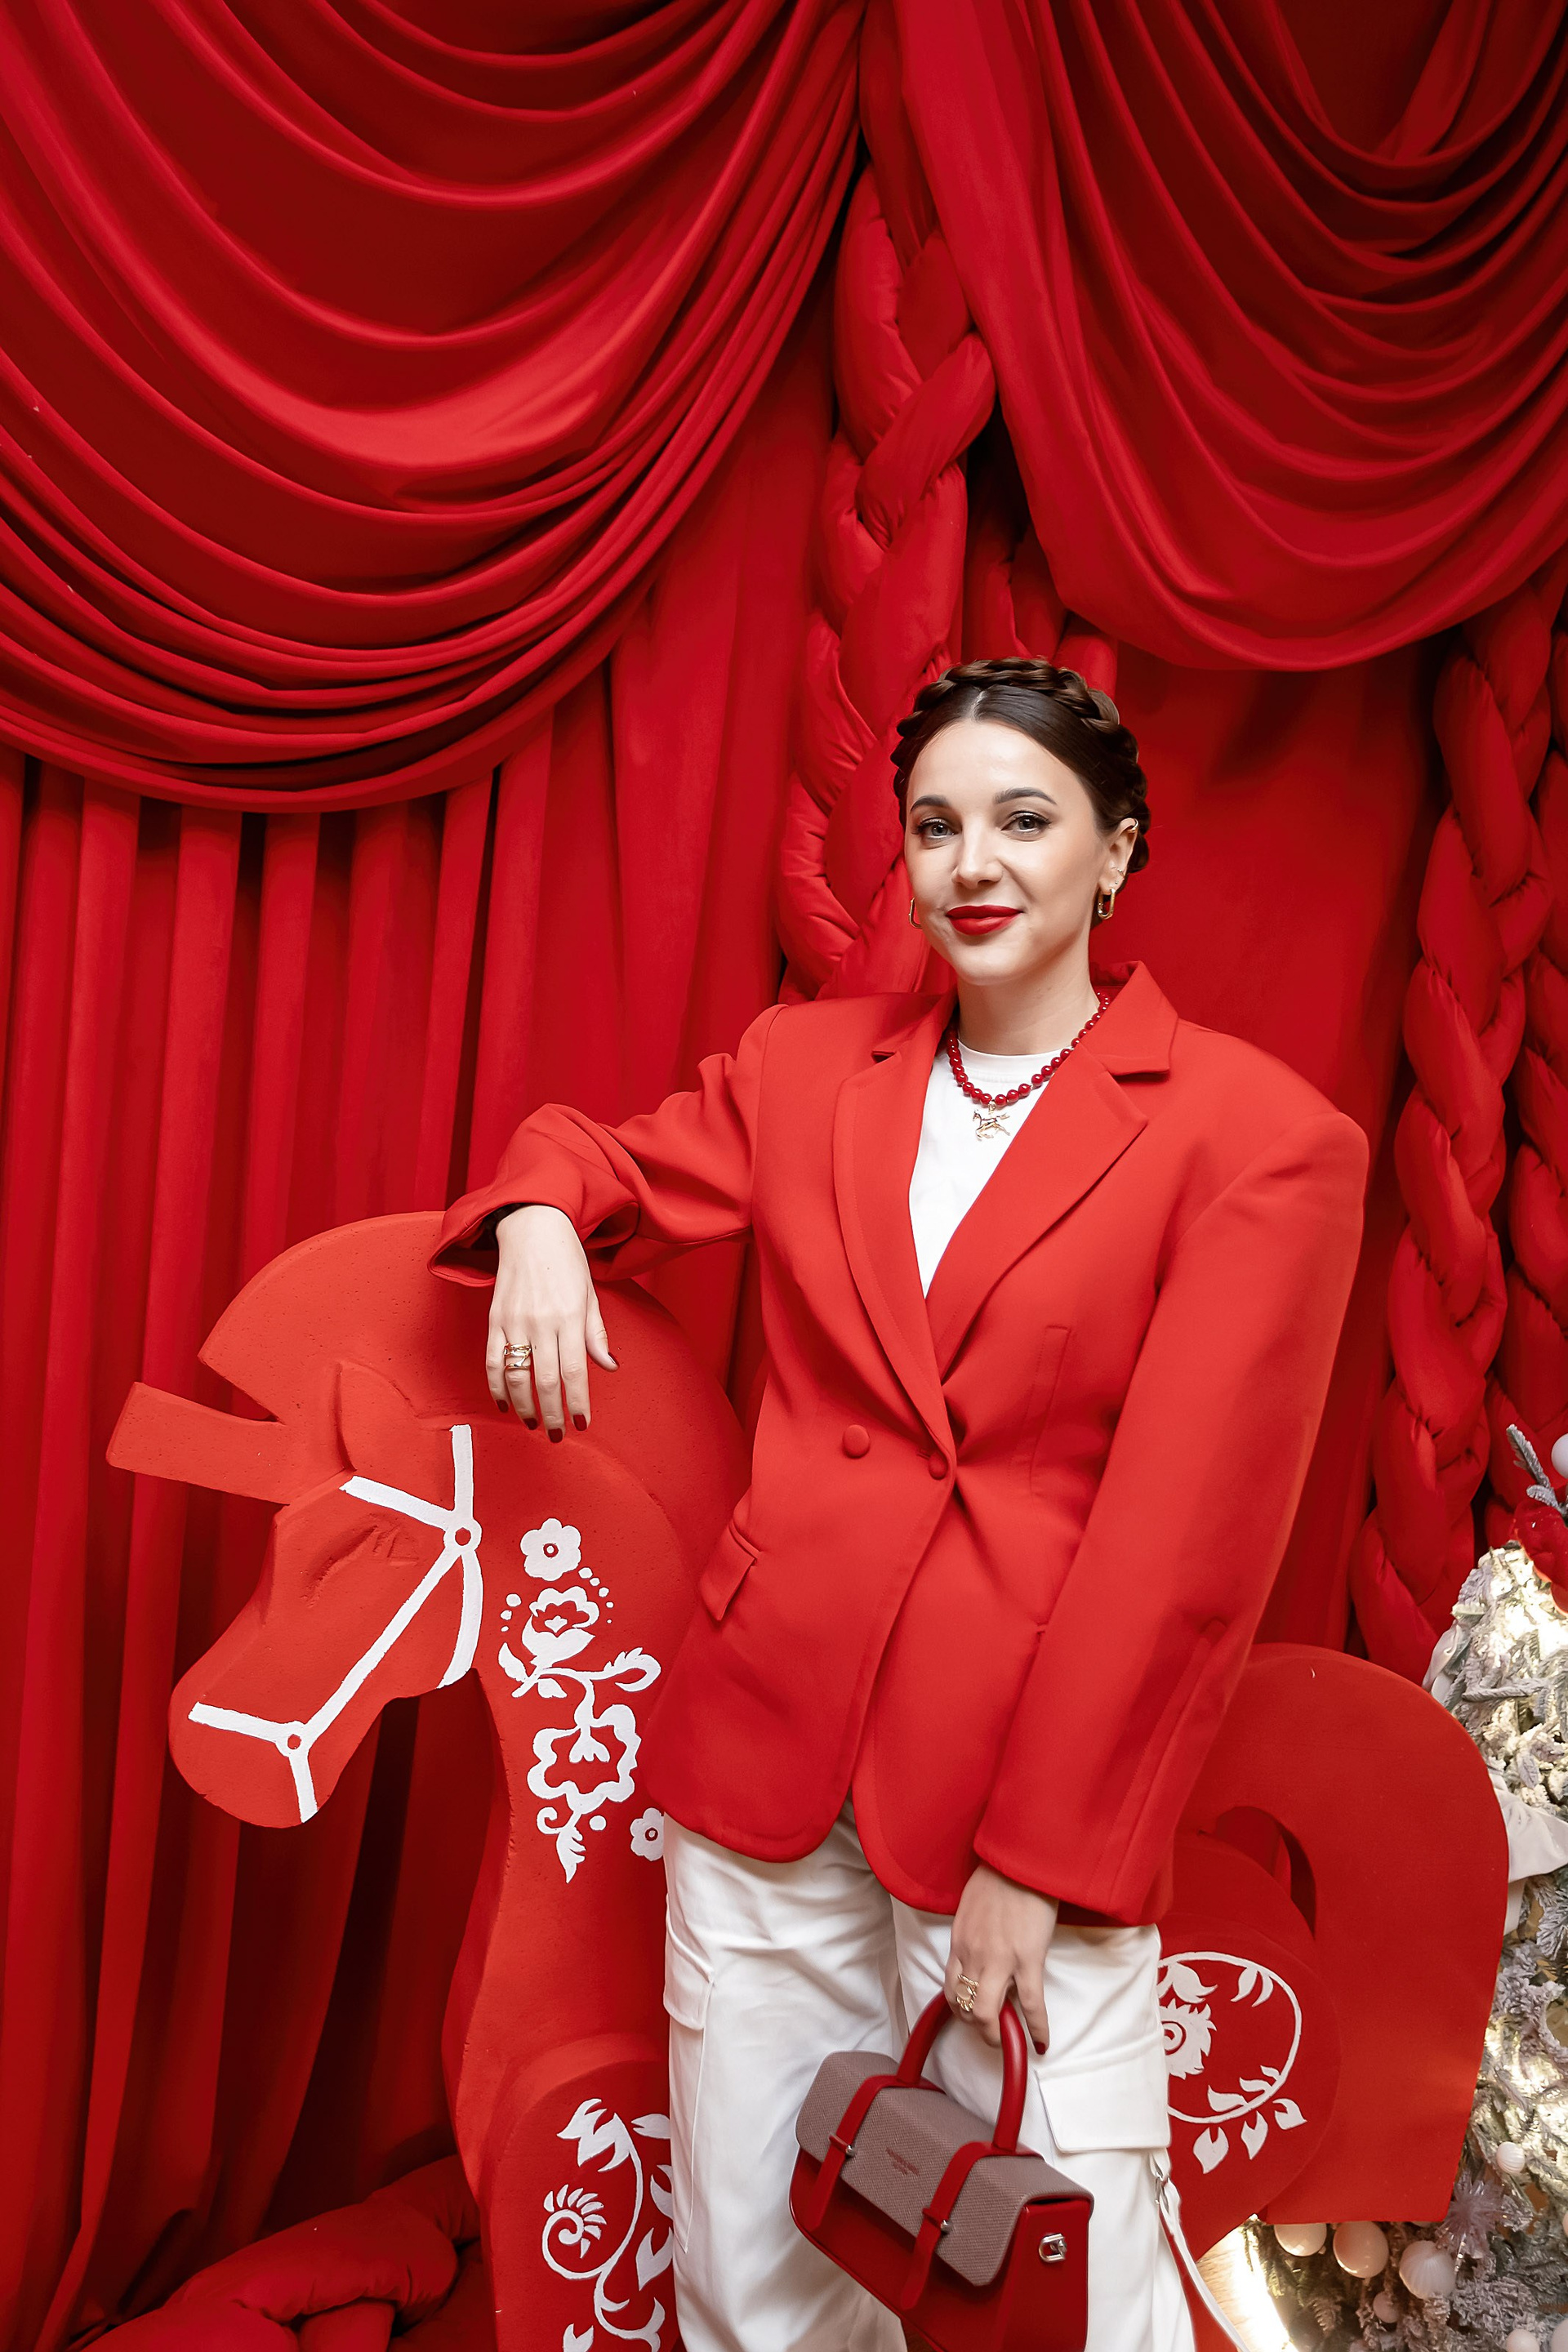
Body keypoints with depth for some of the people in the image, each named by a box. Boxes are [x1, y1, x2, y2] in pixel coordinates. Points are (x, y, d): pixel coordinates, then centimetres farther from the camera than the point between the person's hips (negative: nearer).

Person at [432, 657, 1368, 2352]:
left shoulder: (1259, 1138, -7)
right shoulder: (802, 1066, 5)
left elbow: (1185, 1547, -9)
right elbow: (617, 1165, 22)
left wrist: (1034, 1859, -9)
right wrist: (542, 1220, -3)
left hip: (1041, 1788, -3)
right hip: (766, 1754, 4)